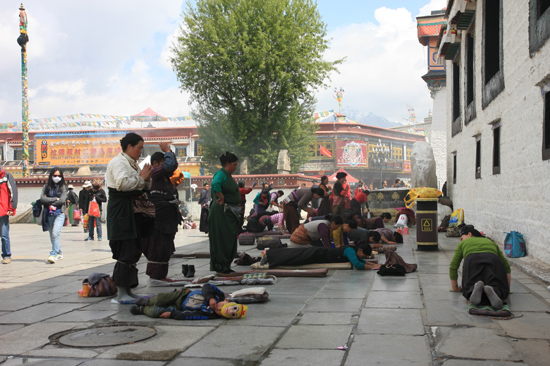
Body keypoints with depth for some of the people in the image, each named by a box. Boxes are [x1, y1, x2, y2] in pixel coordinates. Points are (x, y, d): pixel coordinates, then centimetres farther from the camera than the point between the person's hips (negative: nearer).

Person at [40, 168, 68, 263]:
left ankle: (53, 254, -20)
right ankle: (59, 253, 24)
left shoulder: (63, 187, 5)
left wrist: (49, 202, -5)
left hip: (59, 213, -4)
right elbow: (42, 199, -3)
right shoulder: (46, 187, 11)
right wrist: (56, 199, -7)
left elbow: (62, 200, -8)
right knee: (52, 236, 9)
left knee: (55, 233, -20)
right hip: (49, 214, 4)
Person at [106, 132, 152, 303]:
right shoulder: (118, 162, -9)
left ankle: (127, 289, 16)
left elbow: (143, 188, 24)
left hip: (132, 209, 10)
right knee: (126, 252, -11)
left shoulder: (133, 163, 20)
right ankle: (121, 293, -6)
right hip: (121, 210, -10)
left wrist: (147, 178, 4)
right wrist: (141, 178, -13)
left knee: (134, 251, 10)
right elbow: (122, 183, -25)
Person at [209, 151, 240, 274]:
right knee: (222, 239, -5)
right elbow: (215, 184, -35)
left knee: (230, 239, 13)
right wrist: (221, 198, -23)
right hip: (222, 212, -10)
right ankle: (220, 267, 2)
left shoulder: (228, 175, 16)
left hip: (230, 212, 10)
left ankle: (226, 266, 21)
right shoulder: (221, 174, -14)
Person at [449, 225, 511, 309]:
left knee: (469, 289, 6)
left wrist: (454, 287, 32)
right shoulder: (491, 242, 40)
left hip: (472, 262, -1)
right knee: (501, 290, 5)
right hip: (493, 261, 2)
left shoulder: (463, 244, 32)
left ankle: (474, 289, -30)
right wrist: (507, 288, 37)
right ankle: (494, 291, -31)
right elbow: (506, 266, 34)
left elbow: (453, 266, 24)